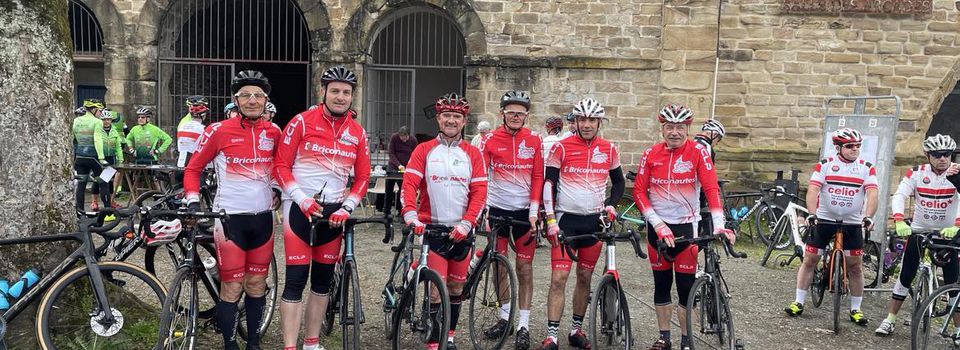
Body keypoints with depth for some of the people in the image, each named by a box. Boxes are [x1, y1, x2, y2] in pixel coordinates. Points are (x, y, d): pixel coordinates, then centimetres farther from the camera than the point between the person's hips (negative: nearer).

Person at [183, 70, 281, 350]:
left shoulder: (273, 133, 5)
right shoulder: (218, 131, -6)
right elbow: (193, 168, 1)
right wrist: (193, 203, -9)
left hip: (263, 218, 4)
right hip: (230, 218, -4)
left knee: (257, 286, 12)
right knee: (232, 288, -2)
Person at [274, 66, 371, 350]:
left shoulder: (357, 133, 5)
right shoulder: (302, 122, -6)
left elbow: (362, 177, 9)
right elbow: (281, 166, -6)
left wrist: (346, 208, -5)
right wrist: (302, 199, -16)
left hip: (334, 212, 4)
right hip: (300, 208, -4)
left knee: (323, 281, 11)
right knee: (296, 280, -7)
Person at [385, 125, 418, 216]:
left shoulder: (413, 140, -6)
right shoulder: (394, 138, -8)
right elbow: (390, 153, -10)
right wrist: (398, 165, -22)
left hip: (406, 168, 0)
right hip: (393, 167, 0)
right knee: (389, 190, 4)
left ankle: (400, 211, 1)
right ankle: (386, 212, 13)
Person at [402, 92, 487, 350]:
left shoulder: (472, 154, 5)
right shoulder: (424, 150, 2)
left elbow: (479, 192, 0)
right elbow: (409, 184, -6)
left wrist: (466, 223, -12)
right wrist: (410, 215, -22)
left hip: (461, 229, 2)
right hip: (431, 227, -2)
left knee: (456, 286, 11)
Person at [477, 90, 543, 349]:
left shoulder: (534, 140, -2)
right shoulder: (490, 140, -4)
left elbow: (538, 177, -1)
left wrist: (534, 211, -9)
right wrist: (482, 211, -16)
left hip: (525, 211, 0)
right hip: (497, 209, 1)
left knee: (524, 268, 0)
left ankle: (523, 326, 5)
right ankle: (505, 318, 24)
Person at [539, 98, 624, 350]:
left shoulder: (609, 150, 4)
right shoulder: (561, 147, -6)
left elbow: (619, 182, 17)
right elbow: (549, 183, -6)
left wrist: (610, 205, 0)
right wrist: (550, 220, -13)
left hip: (594, 221, 3)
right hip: (566, 218, -3)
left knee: (584, 277, 11)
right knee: (559, 277, -9)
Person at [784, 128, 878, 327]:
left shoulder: (866, 168, -1)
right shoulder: (825, 165, -4)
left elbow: (872, 194, -12)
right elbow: (812, 190, -13)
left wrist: (868, 217, -29)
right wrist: (811, 214, -27)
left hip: (852, 223, 1)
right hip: (824, 220, -1)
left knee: (855, 266, 4)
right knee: (809, 260, 1)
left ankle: (855, 309, 16)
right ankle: (798, 303, 10)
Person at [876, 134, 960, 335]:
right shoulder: (917, 173, -9)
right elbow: (899, 196, -19)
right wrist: (899, 221, -37)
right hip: (918, 231, 0)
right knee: (905, 276, 2)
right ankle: (889, 321, 11)